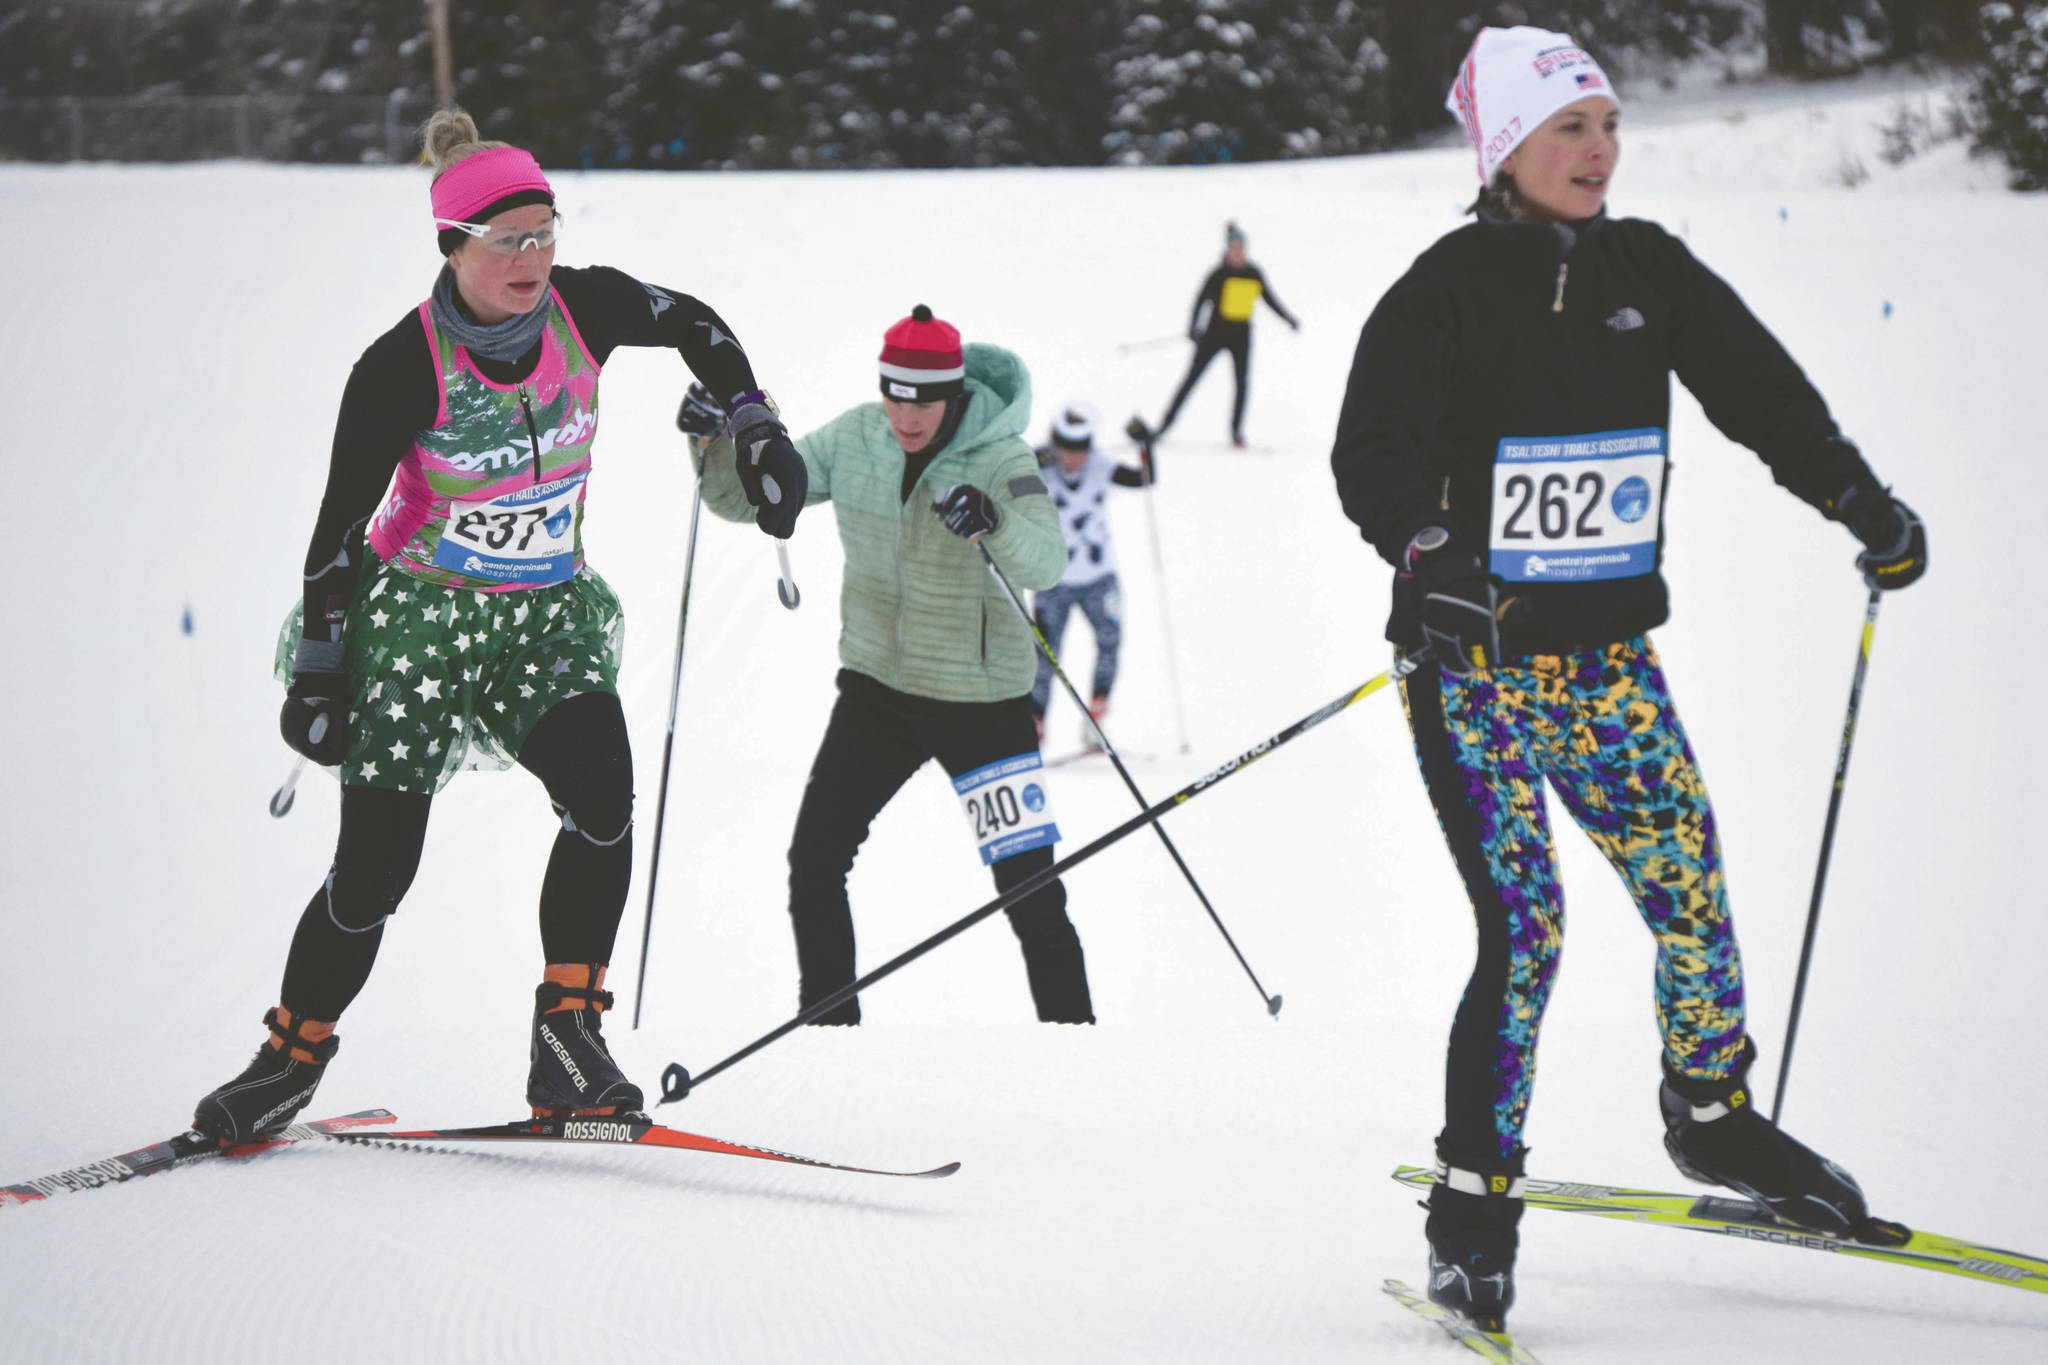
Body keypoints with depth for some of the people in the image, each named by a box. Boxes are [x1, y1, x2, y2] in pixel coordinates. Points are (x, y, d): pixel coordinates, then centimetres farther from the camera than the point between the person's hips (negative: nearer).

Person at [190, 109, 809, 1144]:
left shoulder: (583, 308, -9)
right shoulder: (402, 369, -18)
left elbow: (698, 329, 12)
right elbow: (339, 524, -9)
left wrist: (758, 434, 6)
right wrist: (317, 674, -8)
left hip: (548, 613, 3)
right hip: (422, 613, -3)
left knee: (601, 794, -24)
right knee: (376, 863, -7)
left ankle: (567, 1032, -15)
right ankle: (292, 1055, 14)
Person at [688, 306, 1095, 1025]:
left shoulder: (998, 458, -16)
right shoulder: (854, 440, -3)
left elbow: (1045, 563, -32)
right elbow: (745, 499, 4)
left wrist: (994, 523, -52)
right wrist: (720, 439, -15)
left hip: (979, 695, -5)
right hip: (876, 685, 5)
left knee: (1029, 887, -6)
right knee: (813, 863, 2)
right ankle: (829, 1025, 17)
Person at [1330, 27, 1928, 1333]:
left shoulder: (1648, 270, 6)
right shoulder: (1446, 292, -9)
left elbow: (1760, 390, 14)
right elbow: (1375, 453, -17)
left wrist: (1865, 503, 8)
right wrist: (1429, 551, -35)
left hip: (1611, 658, 5)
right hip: (1480, 658, -5)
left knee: (1690, 884, 5)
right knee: (1527, 927, -13)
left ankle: (1715, 1118, 30)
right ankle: (1474, 1201, -2)